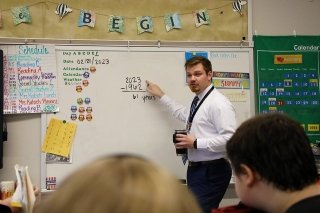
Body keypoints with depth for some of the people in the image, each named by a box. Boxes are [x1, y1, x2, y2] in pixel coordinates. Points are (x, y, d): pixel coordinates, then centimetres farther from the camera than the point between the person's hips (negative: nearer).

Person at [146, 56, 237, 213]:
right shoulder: (199, 101, 13)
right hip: (196, 169, 10)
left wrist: (196, 143, -20)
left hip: (211, 172, -9)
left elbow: (229, 139, -24)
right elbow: (183, 114, 35)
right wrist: (161, 96, 33)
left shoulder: (218, 103, -16)